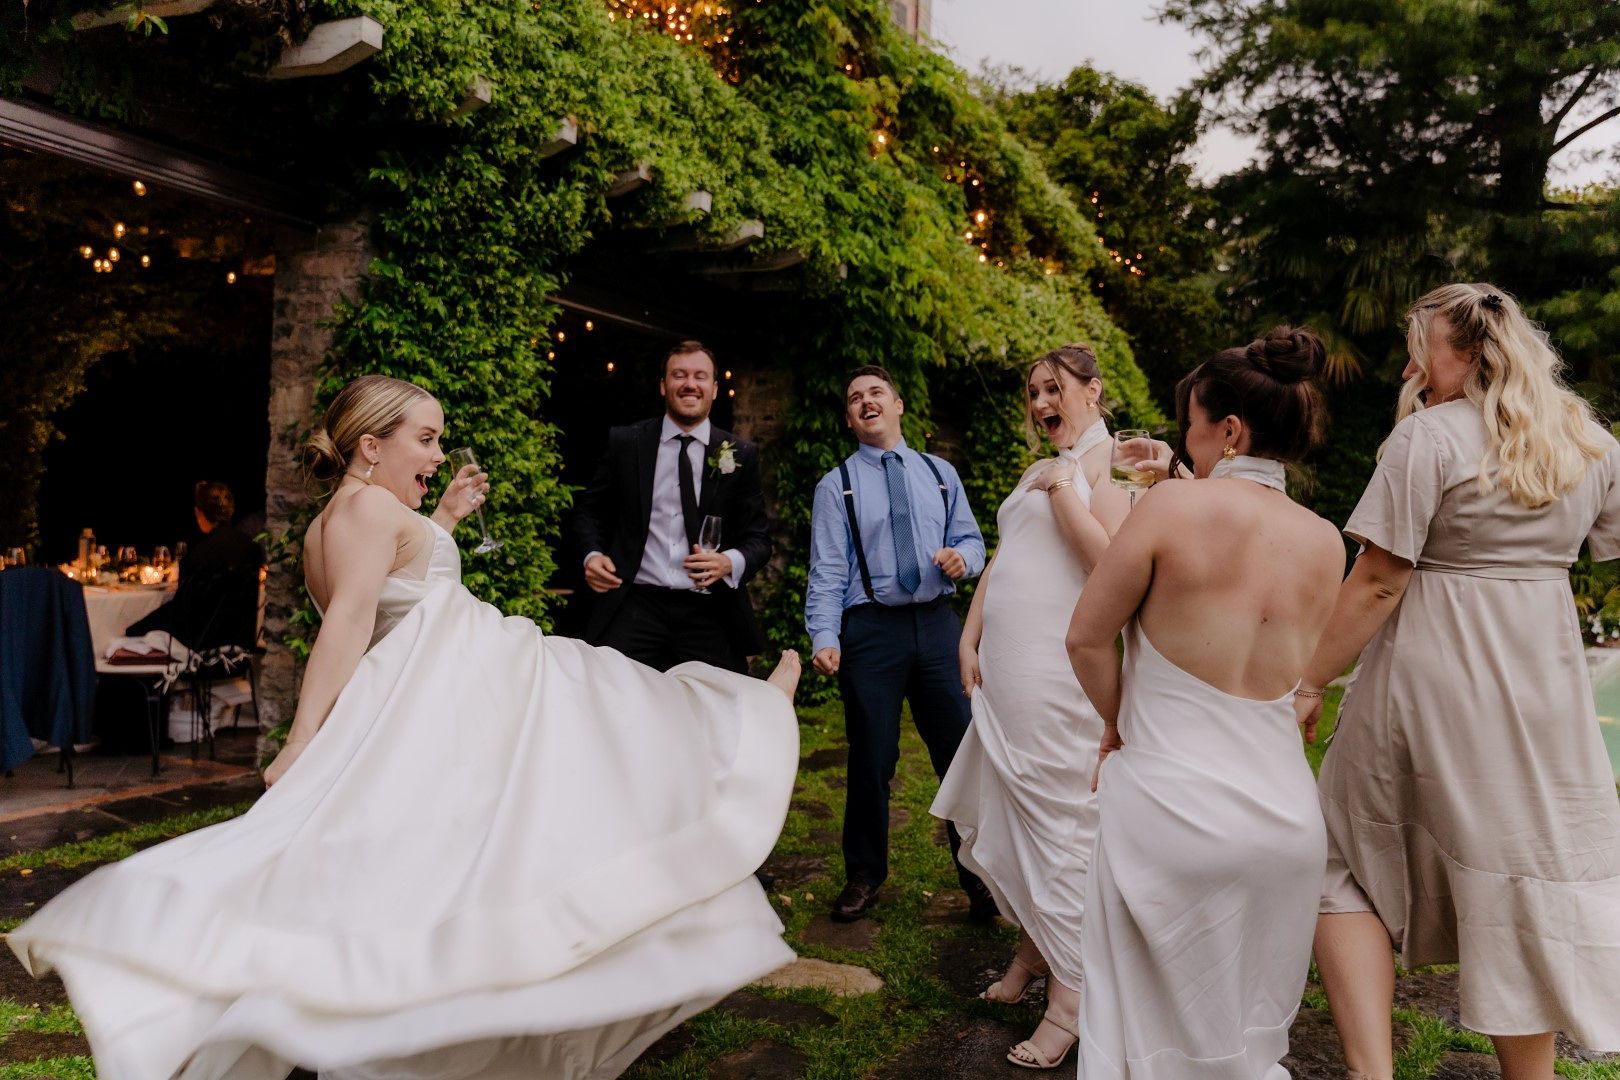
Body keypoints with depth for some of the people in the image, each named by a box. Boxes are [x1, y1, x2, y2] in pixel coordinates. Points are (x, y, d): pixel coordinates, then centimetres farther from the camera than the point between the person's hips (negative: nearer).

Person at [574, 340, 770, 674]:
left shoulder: (741, 455, 7)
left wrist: (731, 563, -15)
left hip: (710, 615, 1)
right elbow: (591, 511, 15)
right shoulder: (625, 442, 7)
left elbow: (758, 537, 7)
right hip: (636, 608, 0)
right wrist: (592, 554, -5)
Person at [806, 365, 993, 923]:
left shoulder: (940, 473, 12)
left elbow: (970, 539, 13)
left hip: (938, 623, 3)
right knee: (871, 759, 7)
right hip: (871, 628, -2)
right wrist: (825, 637, -19)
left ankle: (977, 872, 23)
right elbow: (827, 572, -6)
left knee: (961, 750, 6)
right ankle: (864, 875, 27)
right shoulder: (836, 486, 1)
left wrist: (963, 556, -11)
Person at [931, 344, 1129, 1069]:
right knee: (1000, 810, 13)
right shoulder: (1038, 470, 23)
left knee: (1057, 818, -4)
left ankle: (1070, 997, 7)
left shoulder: (1109, 460, -2)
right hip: (1005, 668, 8)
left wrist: (1063, 492, -13)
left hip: (1060, 670, -8)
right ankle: (1032, 946, 32)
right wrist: (970, 638, 12)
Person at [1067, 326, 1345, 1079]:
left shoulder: (1175, 505, -12)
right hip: (1287, 813, 5)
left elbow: (1086, 638, -6)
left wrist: (1118, 727, 12)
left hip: (1171, 807, -5)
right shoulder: (1325, 544, 3)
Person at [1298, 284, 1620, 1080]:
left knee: (1351, 868, 8)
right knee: (1523, 875, 15)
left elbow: (1378, 583, -15)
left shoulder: (1429, 436, -12)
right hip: (1545, 686, 6)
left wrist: (1310, 682, -10)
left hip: (1431, 683, -5)